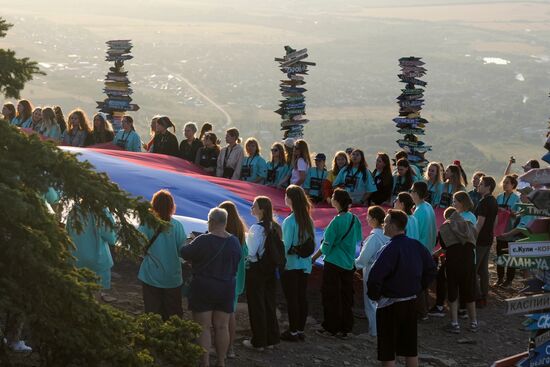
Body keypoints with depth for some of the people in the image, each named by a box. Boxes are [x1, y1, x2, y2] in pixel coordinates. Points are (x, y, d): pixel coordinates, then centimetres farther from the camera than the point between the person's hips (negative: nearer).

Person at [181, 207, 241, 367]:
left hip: (204, 288, -4)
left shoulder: (203, 241, -18)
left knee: (203, 327, 2)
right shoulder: (234, 242, -2)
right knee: (222, 327, 11)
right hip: (227, 288, 5)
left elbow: (185, 253, -7)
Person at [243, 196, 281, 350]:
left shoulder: (256, 229, -20)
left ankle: (258, 342, 11)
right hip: (271, 268, 7)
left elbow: (250, 252, -22)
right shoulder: (274, 227, 2)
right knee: (269, 303, 16)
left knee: (256, 305, 4)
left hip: (256, 269, -7)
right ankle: (271, 339, 24)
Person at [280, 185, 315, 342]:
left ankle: (293, 331, 6)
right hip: (305, 264, 6)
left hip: (290, 265, -6)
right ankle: (301, 330, 18)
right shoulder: (309, 220, 1)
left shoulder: (289, 221, -17)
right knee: (302, 297, 11)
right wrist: (307, 256, 16)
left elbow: (286, 245, -17)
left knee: (292, 299, 1)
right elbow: (312, 242, 6)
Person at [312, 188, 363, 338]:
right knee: (346, 296, 12)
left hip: (334, 263, -6)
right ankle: (345, 329, 16)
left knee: (331, 297, 5)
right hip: (349, 264, 6)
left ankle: (330, 328, 11)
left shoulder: (336, 222, -19)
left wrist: (314, 257, -1)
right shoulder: (354, 219, 0)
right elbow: (359, 239, 11)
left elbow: (326, 247, -15)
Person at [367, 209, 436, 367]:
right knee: (410, 349, 16)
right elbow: (430, 269, 12)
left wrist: (373, 295, -10)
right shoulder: (416, 246, 0)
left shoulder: (389, 249, -22)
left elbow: (375, 277, -28)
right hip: (411, 302, 7)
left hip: (389, 304, -7)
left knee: (387, 353, 3)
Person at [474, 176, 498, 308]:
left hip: (480, 241, -9)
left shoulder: (484, 203, -18)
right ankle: (484, 297, 18)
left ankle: (478, 298, -4)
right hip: (488, 240, 9)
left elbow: (479, 223, -22)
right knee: (483, 269, 14)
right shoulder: (494, 202, 11)